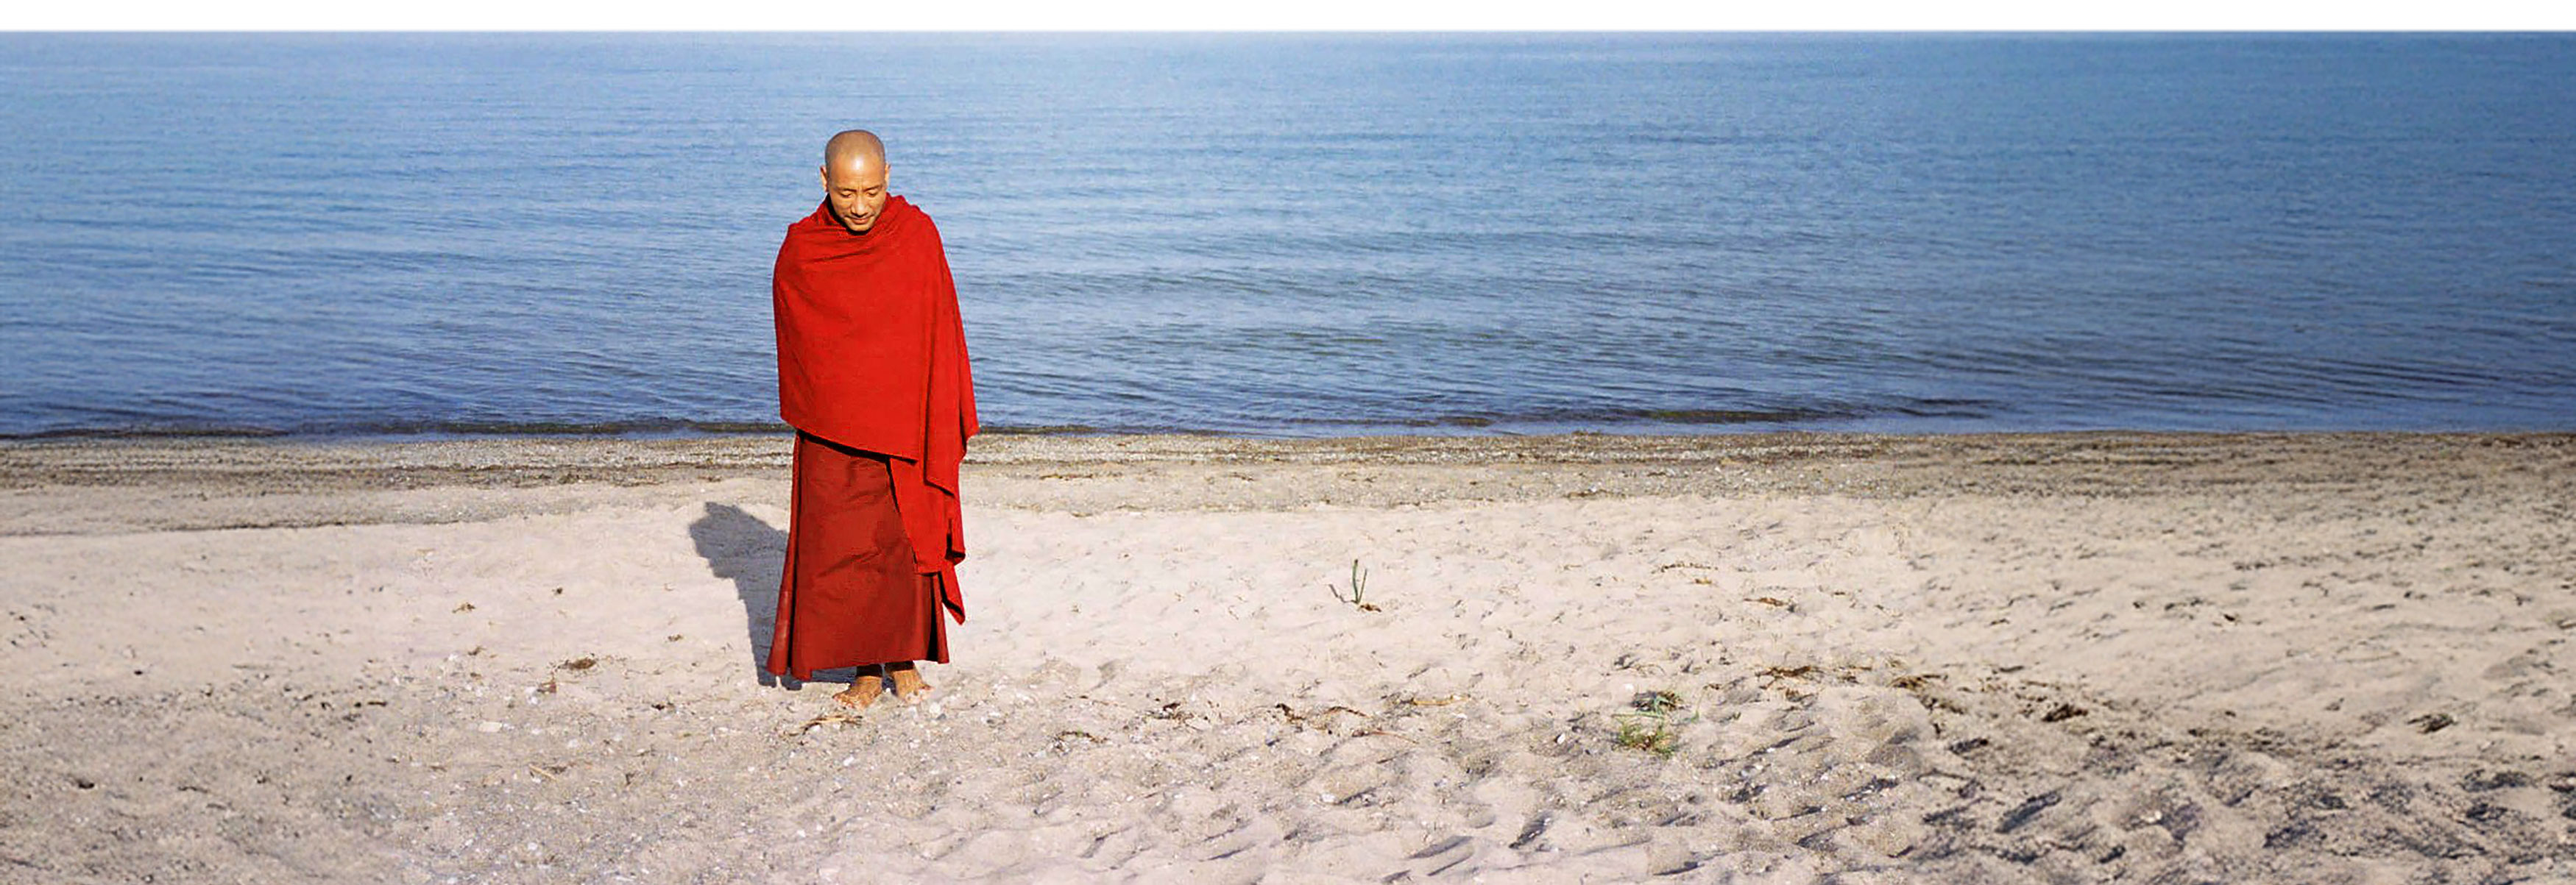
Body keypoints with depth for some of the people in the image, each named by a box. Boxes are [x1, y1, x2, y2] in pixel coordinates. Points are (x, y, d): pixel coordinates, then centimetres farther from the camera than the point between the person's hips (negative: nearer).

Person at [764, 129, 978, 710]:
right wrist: (805, 411, 11)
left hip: (906, 425, 0)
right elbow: (795, 344, 9)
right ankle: (866, 672, 11)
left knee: (907, 541, 2)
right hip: (833, 433, 0)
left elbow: (940, 333, 2)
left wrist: (946, 422, 0)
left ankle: (904, 659, 18)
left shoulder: (917, 235, -4)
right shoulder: (800, 252, -3)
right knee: (841, 548, -1)